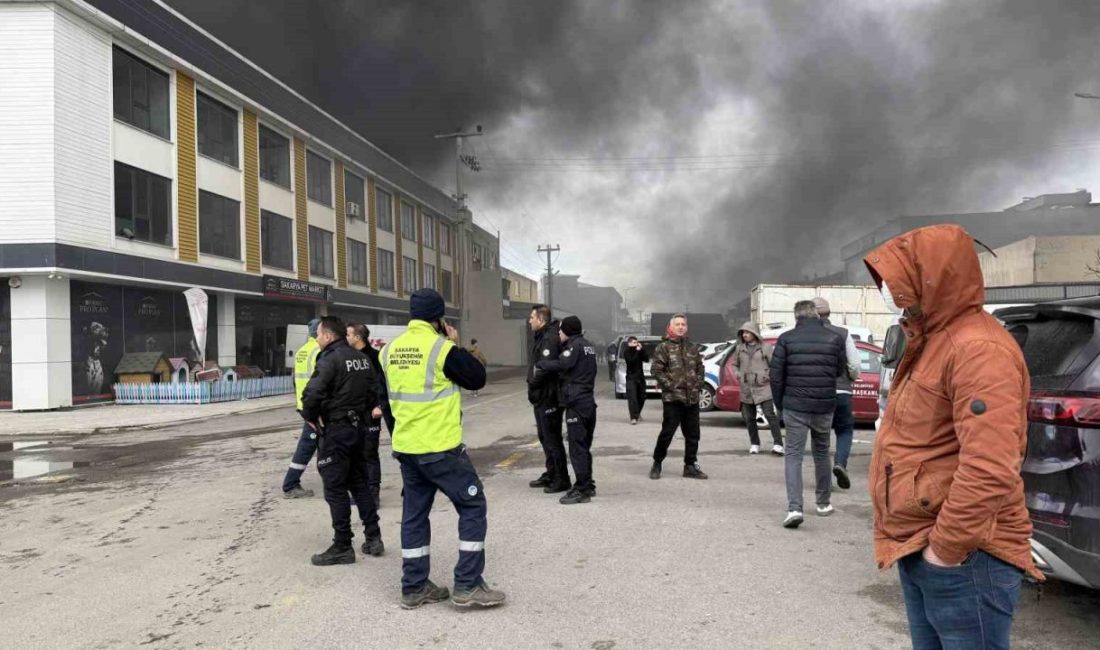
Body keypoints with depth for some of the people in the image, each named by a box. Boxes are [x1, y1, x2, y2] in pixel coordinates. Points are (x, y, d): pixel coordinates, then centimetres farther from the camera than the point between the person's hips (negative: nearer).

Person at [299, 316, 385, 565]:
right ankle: (373, 538, 20)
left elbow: (312, 393, -26)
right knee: (360, 484, 17)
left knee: (335, 489, 1)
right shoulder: (362, 358, 9)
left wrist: (310, 416, -9)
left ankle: (342, 547, 6)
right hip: (359, 426, 8)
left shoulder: (330, 359, -16)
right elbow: (374, 387, 14)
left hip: (335, 431, -8)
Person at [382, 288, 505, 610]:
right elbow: (477, 378, -6)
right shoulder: (442, 348, -15)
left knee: (415, 513, 14)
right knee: (472, 506, 4)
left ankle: (414, 587, 20)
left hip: (405, 447, 7)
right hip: (441, 448, -7)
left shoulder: (391, 349, 6)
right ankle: (468, 586, 3)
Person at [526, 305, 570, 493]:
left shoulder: (549, 339, -18)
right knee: (545, 437, 18)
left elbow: (546, 367, -27)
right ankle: (550, 474, 30)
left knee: (552, 439, -4)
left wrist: (532, 383, -13)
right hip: (541, 398, 11)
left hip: (548, 398, -11)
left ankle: (562, 479, 3)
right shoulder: (542, 337, 15)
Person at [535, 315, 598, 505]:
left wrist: (540, 364, -8)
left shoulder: (575, 345, -11)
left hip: (576, 403, -10)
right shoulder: (588, 345, 17)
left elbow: (561, 364, -23)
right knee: (584, 446, 15)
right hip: (588, 401, 10)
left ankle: (582, 490, -4)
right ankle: (587, 485, 22)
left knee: (577, 448, -6)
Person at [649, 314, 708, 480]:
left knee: (693, 434, 8)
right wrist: (669, 385, -14)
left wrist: (698, 384, 5)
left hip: (692, 398, 5)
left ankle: (690, 466, 18)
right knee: (667, 431, -5)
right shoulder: (663, 347, -2)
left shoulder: (693, 348, 14)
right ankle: (657, 463, 11)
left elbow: (700, 368, 19)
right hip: (672, 398, -5)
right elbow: (656, 369, -8)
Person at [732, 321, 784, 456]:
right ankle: (754, 444, 21)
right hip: (746, 388, 4)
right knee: (749, 417, 8)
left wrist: (768, 376, -10)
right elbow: (735, 364, 22)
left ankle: (777, 444, -9)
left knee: (770, 414, -10)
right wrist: (738, 374, 5)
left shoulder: (765, 347, 0)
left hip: (763, 387, -4)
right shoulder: (739, 348, 10)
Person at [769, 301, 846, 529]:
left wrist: (779, 404, 6)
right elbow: (841, 370, 9)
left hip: (795, 407, -2)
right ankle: (824, 503, 30)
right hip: (825, 407, 2)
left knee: (793, 455, 0)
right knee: (822, 453, 19)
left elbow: (776, 375, -5)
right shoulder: (834, 338, 0)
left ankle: (794, 508, -13)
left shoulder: (786, 339, -5)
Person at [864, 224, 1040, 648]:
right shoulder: (934, 344, 15)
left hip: (962, 556, -10)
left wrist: (946, 547, -20)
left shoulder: (977, 348, -19)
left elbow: (989, 469, -28)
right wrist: (917, 543, 18)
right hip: (918, 549, 10)